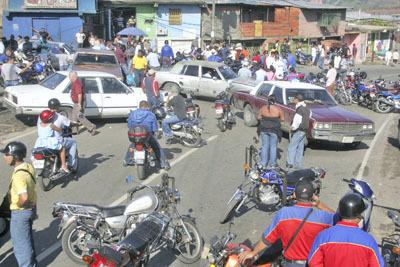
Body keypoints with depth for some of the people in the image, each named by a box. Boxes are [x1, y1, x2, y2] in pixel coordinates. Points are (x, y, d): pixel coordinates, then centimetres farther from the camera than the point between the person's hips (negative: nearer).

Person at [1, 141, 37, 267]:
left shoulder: (18, 175, -30)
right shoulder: (28, 166, -1)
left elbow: (24, 197, -40)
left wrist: (19, 204, -20)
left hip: (20, 212, -10)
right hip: (31, 208, 10)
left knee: (20, 243, 8)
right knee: (27, 238, 26)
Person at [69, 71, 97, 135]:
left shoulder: (77, 83, -22)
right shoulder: (75, 83, 12)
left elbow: (80, 94, -30)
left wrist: (79, 104, -29)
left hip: (78, 104, -11)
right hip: (76, 104, 11)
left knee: (80, 117, -6)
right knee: (74, 117, 15)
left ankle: (92, 127, -1)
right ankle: (75, 130, 22)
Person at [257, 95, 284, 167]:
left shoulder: (263, 108, -4)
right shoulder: (278, 109, -10)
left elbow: (258, 117, 5)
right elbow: (282, 119, -3)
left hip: (264, 129, 2)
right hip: (274, 130, -2)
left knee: (264, 146, 13)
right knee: (273, 147, 11)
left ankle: (263, 162, 17)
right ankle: (273, 163, 18)